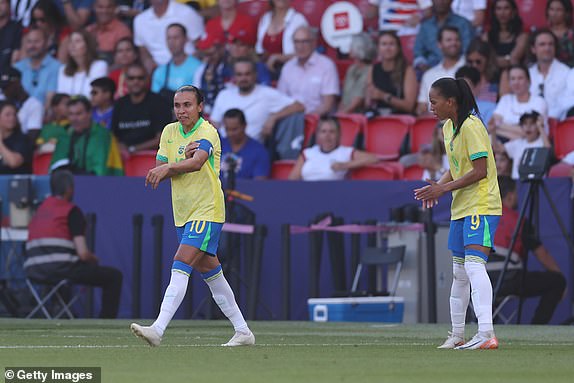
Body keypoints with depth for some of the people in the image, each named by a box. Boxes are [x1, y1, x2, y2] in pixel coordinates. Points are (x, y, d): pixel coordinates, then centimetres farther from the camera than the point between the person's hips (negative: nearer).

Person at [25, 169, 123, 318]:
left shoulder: (40, 211, 17)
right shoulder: (72, 211, -3)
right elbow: (83, 254, -11)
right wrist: (94, 259, 14)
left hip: (34, 272, 7)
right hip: (61, 269, -7)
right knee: (114, 276, 6)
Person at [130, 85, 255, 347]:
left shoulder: (208, 132, -13)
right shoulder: (169, 132, 8)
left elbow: (197, 162, -33)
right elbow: (158, 172, 2)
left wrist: (169, 168, -50)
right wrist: (183, 159, -15)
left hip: (207, 212, -8)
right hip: (183, 215, 8)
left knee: (180, 267, -20)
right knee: (209, 271, 14)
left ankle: (158, 329, -29)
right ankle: (243, 331, 23)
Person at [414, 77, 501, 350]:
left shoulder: (471, 127, -16)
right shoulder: (448, 128, 13)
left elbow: (480, 171, -20)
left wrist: (443, 188, -18)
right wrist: (437, 187, 2)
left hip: (481, 206, -10)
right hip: (461, 208, 10)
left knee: (474, 265, -22)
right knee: (459, 273, 14)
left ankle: (486, 334, -31)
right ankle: (457, 335, 24)